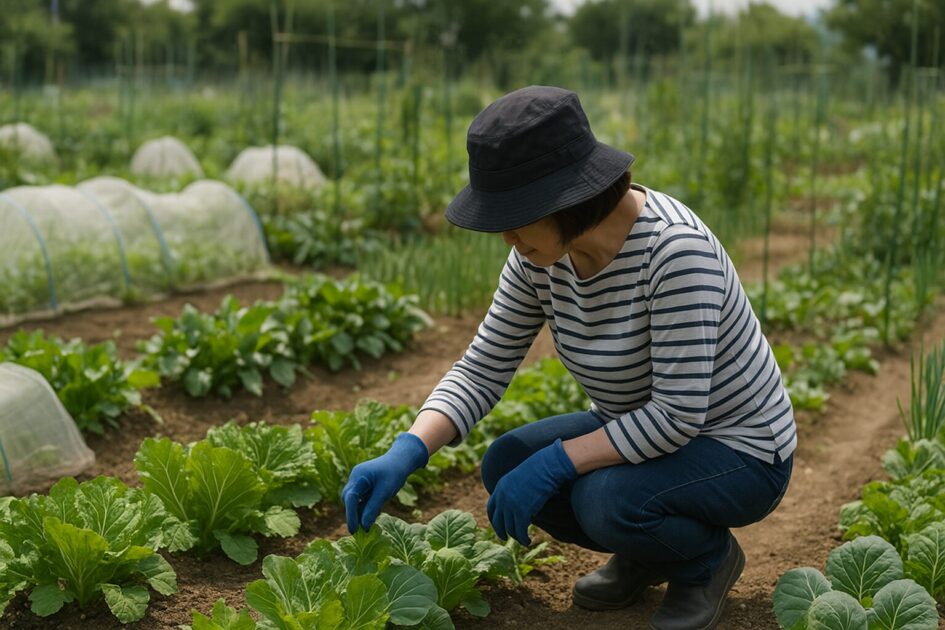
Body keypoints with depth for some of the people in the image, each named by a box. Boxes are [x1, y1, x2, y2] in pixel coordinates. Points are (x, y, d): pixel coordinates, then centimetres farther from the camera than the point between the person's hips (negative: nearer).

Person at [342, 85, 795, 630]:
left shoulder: (674, 248, -32)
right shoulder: (542, 253, -10)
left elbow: (680, 413, -32)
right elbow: (483, 369, -6)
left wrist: (553, 464, -29)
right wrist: (406, 453, -21)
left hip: (741, 451, -7)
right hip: (646, 429, 7)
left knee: (605, 498, -32)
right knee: (506, 466, -9)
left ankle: (709, 557, 1)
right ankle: (646, 553, 13)